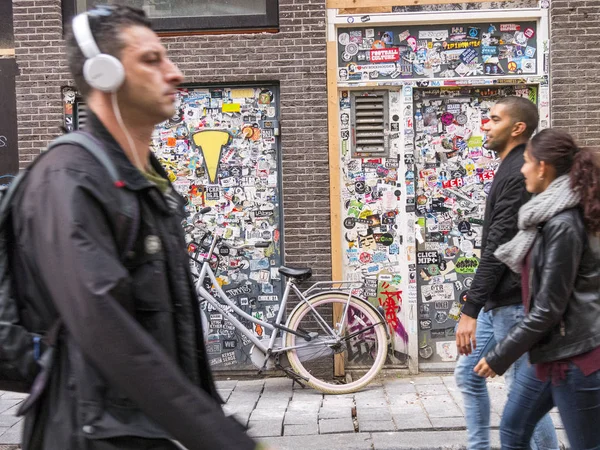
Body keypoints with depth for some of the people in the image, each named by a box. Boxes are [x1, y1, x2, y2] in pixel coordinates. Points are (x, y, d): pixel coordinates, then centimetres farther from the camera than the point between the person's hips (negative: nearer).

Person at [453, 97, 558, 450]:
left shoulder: (517, 174, -18)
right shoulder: (512, 171, 14)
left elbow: (497, 248, -24)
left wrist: (469, 310, -26)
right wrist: (477, 301, 22)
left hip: (513, 302, -10)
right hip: (498, 301, 11)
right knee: (468, 374, 16)